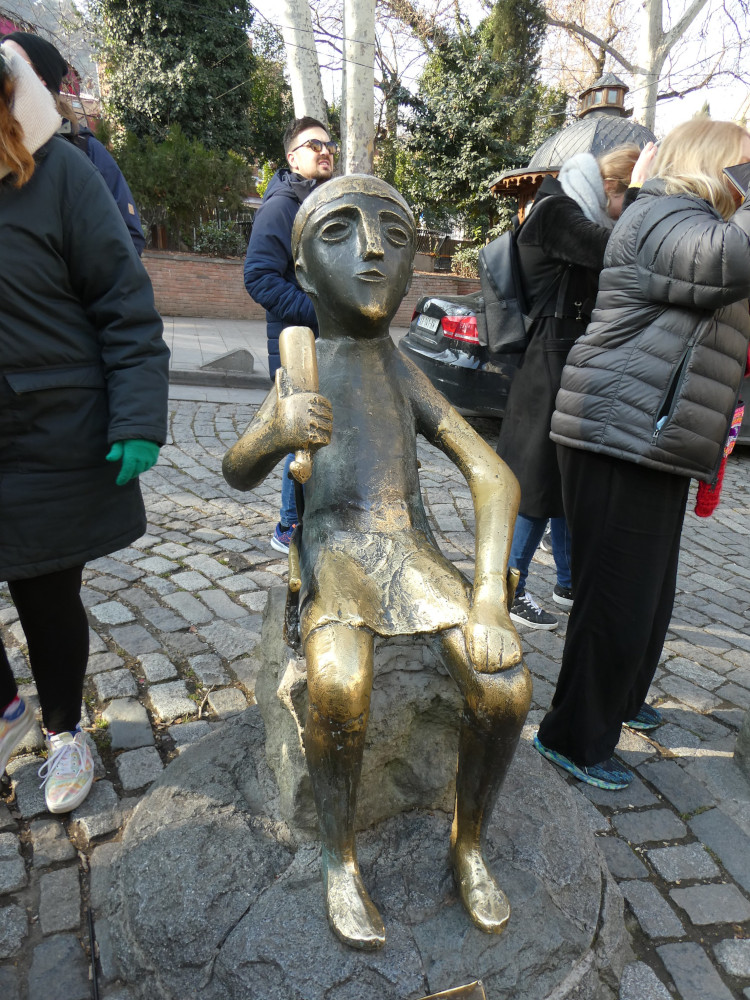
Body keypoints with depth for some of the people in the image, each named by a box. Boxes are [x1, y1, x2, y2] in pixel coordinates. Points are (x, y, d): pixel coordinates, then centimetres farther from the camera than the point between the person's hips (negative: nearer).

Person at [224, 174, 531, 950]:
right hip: (332, 550, -1)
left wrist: (488, 597, -16)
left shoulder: (406, 375, 7)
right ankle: (339, 856, -3)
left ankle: (467, 842, 7)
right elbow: (238, 474, 3)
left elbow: (493, 476, -1)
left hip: (412, 549, 2)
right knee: (337, 687, -33)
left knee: (505, 687, -22)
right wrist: (278, 431, -23)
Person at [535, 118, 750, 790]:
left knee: (651, 594, 20)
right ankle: (575, 739, 14)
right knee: (619, 600, -4)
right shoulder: (665, 216, -8)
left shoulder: (690, 222, 26)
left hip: (651, 445, 11)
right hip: (621, 440, -11)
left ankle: (620, 698, 41)